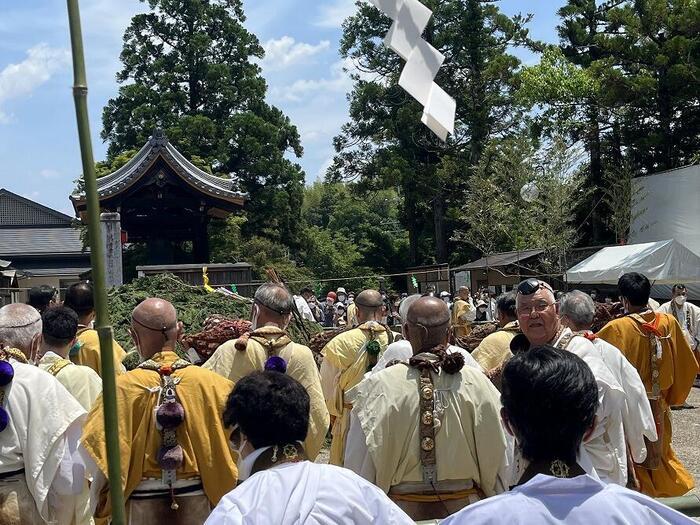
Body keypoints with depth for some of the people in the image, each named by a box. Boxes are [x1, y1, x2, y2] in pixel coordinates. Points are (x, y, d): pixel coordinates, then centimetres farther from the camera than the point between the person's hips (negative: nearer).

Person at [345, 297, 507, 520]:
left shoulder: (380, 387, -17)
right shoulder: (476, 383, -13)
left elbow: (360, 465, -11)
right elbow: (496, 458, -5)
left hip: (402, 510, -1)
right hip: (465, 508, 1)